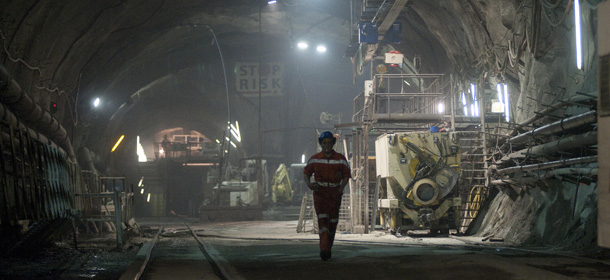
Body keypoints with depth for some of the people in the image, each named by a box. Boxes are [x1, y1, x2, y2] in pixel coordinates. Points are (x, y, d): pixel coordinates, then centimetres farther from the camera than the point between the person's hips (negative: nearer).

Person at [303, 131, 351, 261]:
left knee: (333, 221, 5)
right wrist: (308, 183, -7)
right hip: (319, 192, -1)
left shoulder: (340, 159, 3)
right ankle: (324, 249, -25)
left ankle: (328, 248, 22)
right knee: (322, 218, -17)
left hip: (335, 193, 1)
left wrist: (342, 187, -10)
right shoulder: (314, 159, 4)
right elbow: (307, 172, 13)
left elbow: (346, 174, 7)